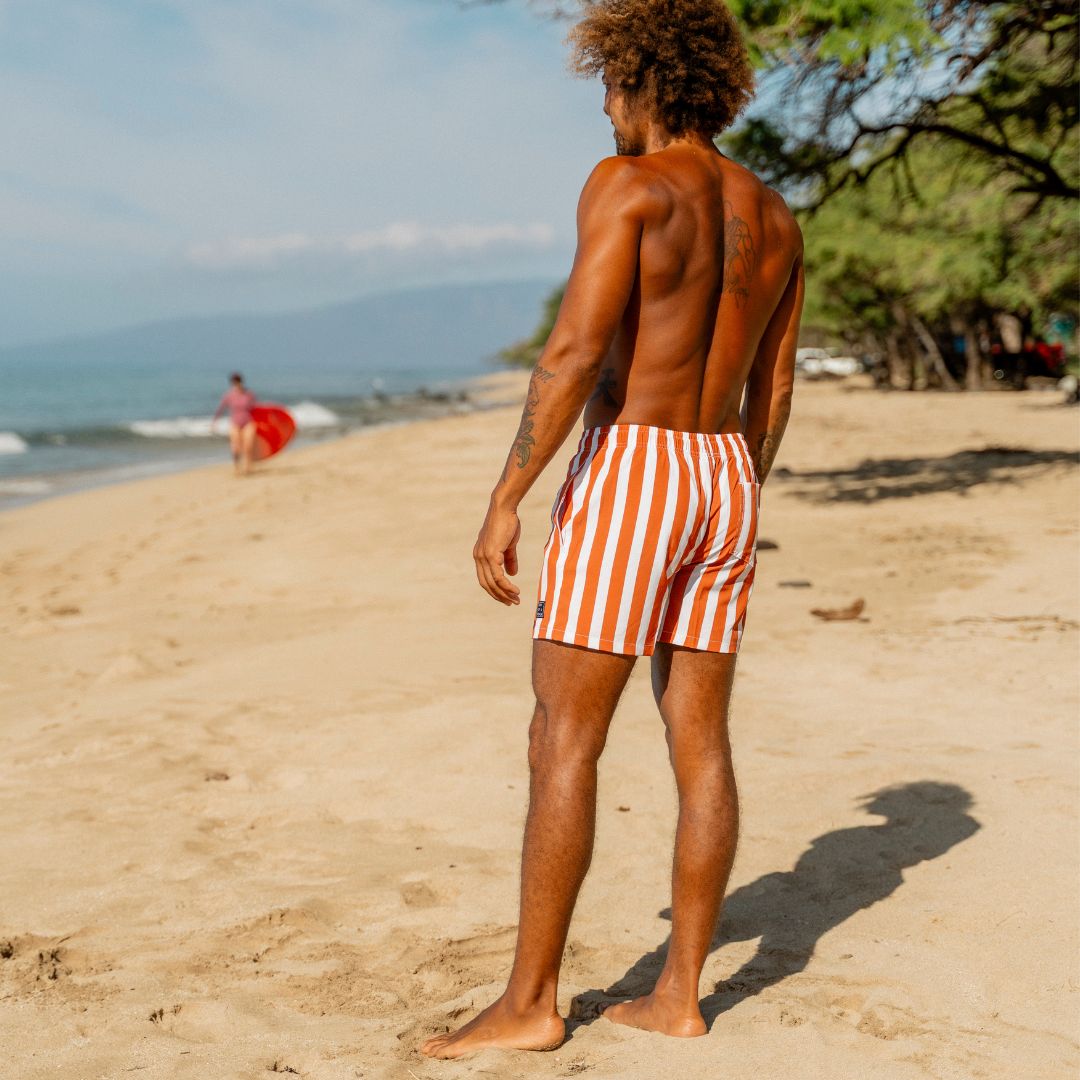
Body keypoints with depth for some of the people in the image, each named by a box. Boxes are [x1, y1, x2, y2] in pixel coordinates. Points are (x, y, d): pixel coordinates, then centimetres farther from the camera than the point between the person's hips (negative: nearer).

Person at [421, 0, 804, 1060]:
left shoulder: (626, 183, -9)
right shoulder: (773, 217, 13)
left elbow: (576, 351, -19)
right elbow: (772, 394, 16)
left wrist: (503, 501, -17)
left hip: (626, 476, -7)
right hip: (722, 483, 7)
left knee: (562, 743, -2)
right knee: (698, 743, 8)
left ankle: (530, 1000, 3)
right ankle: (678, 995, 13)